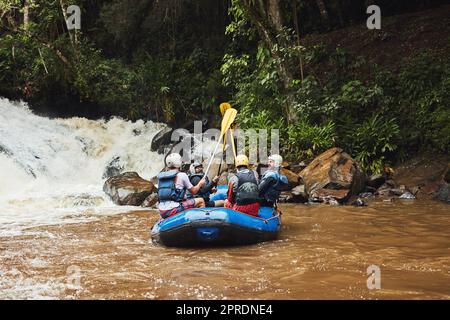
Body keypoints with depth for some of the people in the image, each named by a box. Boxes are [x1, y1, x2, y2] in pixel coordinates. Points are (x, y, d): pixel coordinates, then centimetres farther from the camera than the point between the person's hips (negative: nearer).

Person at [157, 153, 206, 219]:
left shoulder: (160, 176, 10)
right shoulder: (182, 175, -5)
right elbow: (193, 191, 5)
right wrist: (200, 184, 25)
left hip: (162, 213, 7)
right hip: (174, 210, -7)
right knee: (201, 201, 7)